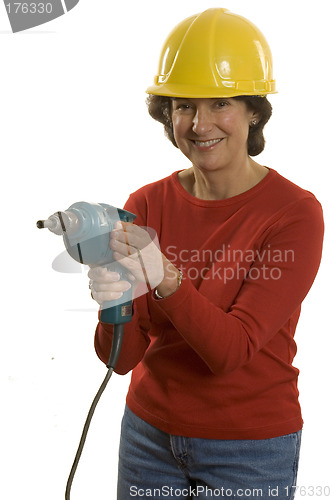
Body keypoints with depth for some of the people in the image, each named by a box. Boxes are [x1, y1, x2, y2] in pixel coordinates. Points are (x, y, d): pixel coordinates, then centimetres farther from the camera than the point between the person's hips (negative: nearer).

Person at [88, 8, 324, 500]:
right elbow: (123, 356, -9)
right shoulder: (147, 205, -5)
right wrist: (114, 304, -29)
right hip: (149, 435, 3)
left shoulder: (295, 213, -15)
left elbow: (231, 350, -21)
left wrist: (165, 277, -35)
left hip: (250, 449, -3)